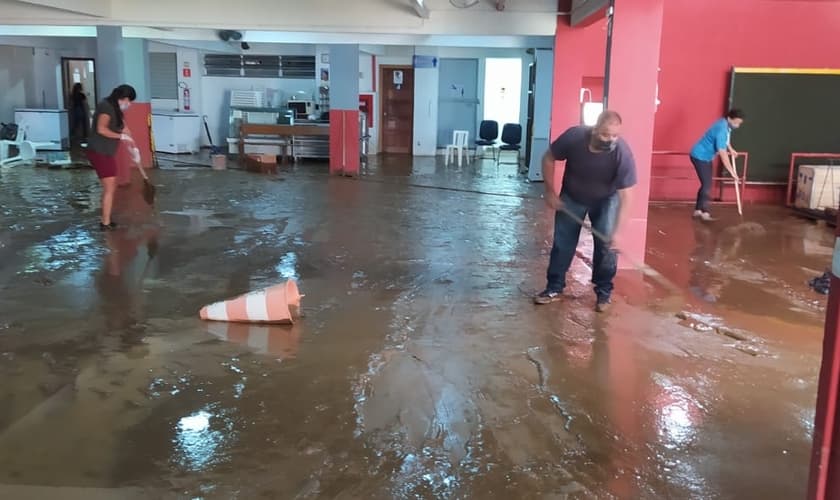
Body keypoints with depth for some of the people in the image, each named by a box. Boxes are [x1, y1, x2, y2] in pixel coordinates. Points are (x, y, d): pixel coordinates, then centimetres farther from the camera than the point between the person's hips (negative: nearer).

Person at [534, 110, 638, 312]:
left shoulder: (623, 154, -34)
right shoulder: (573, 137, -32)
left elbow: (625, 197, -31)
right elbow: (548, 158, -13)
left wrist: (616, 232, -37)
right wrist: (550, 192, -14)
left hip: (605, 200, -1)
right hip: (571, 197, 1)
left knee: (606, 244, -8)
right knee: (562, 242, 3)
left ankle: (604, 292, 9)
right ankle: (555, 288, 17)